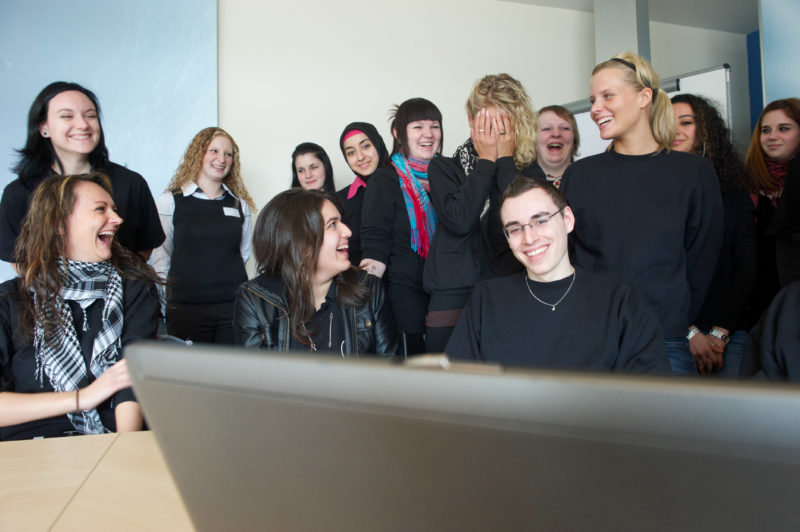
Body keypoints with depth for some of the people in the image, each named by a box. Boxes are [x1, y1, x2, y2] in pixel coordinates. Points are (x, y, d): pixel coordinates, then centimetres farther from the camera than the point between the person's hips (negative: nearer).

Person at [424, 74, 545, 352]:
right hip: (453, 298, 0)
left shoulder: (529, 171, 8)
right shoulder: (444, 168, 7)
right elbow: (459, 220, -11)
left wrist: (505, 159, -7)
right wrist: (487, 160, -6)